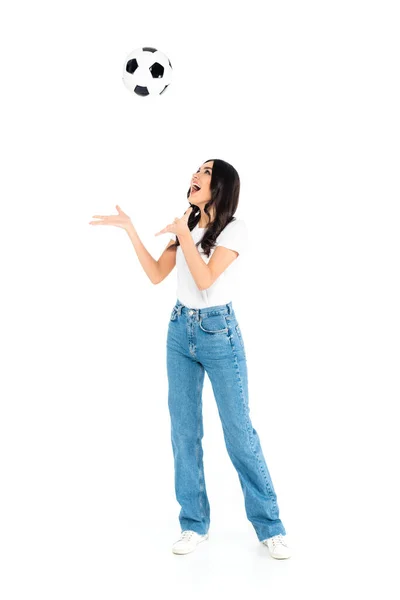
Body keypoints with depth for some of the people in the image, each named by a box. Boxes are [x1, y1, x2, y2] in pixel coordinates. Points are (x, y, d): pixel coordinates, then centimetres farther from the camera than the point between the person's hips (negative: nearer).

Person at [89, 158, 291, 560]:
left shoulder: (234, 228, -10)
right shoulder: (186, 224, 8)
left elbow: (205, 279, -20)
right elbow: (157, 275, 7)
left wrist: (182, 232, -20)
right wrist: (131, 230, 2)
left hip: (219, 332, -5)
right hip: (180, 329, 6)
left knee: (239, 430, -1)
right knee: (183, 429, 5)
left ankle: (270, 526, 13)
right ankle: (195, 523, 17)